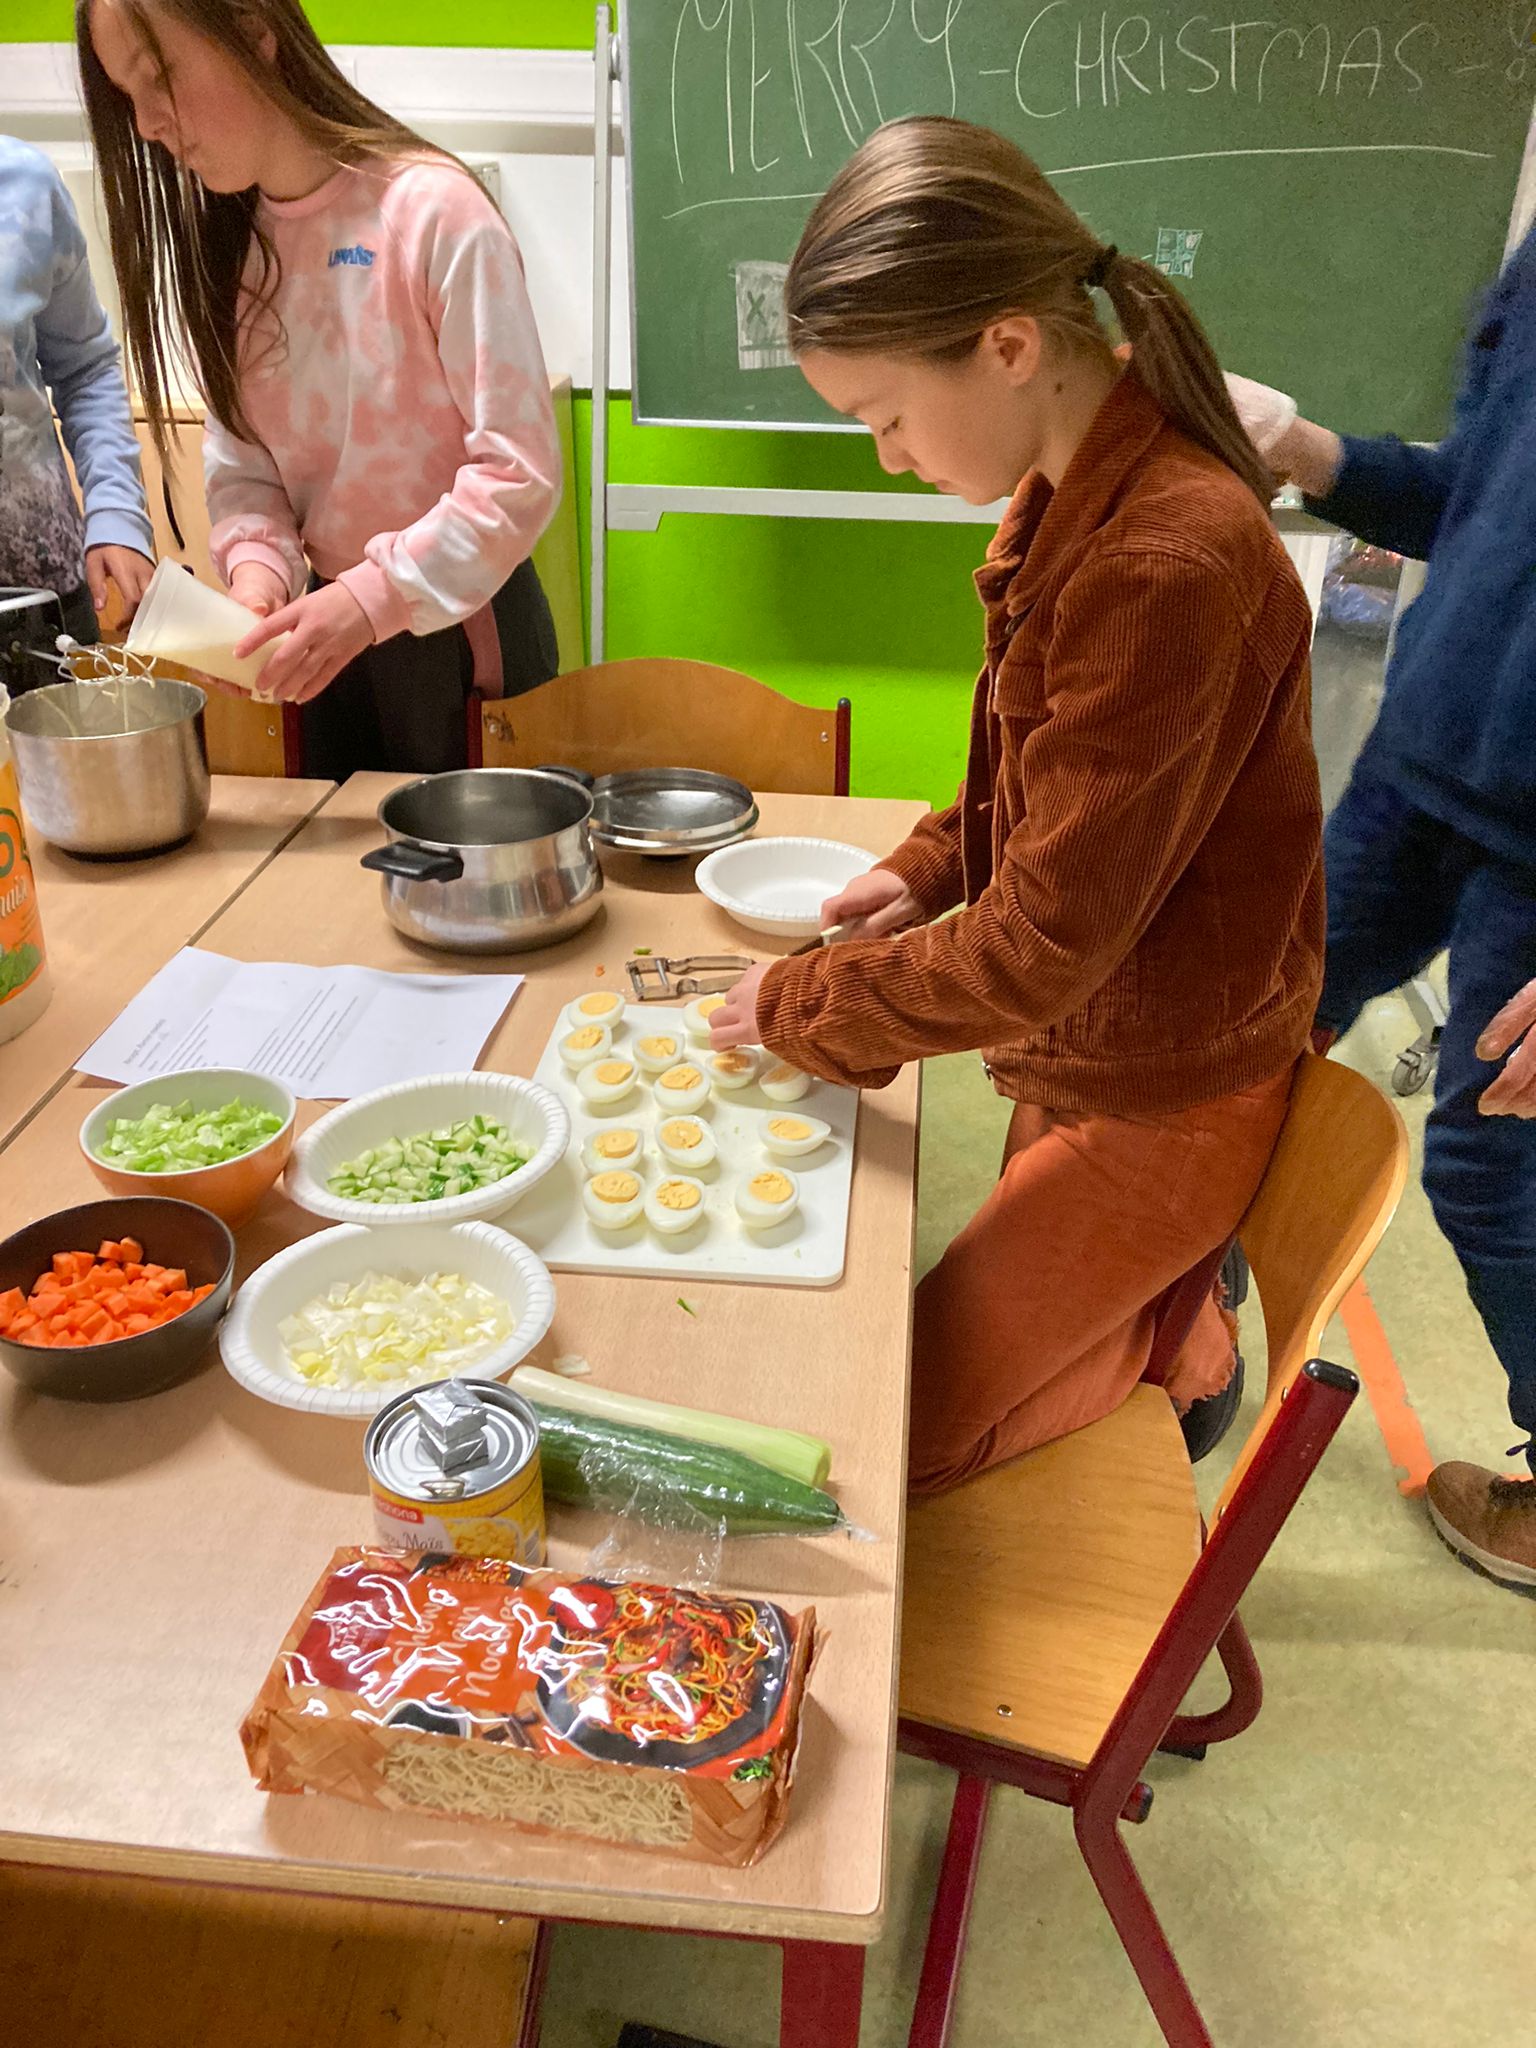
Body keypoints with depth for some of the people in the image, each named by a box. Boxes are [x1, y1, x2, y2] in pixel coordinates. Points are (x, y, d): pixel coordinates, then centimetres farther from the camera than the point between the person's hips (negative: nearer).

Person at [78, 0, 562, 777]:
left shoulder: (433, 209, -16)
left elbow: (521, 472, -20)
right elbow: (241, 460, 4)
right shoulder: (227, 244, 5)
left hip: (463, 627, -6)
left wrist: (373, 597, -26)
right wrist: (257, 568, -16)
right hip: (331, 631, 6)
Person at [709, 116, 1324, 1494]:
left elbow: (1042, 949, -27)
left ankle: (1171, 1341, 12)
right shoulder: (1079, 492, 1)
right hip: (1084, 1055, 9)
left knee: (885, 1438, -2)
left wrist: (796, 1003, -14)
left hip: (1156, 1099, -9)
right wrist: (933, 865, -1)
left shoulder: (1171, 562, -30)